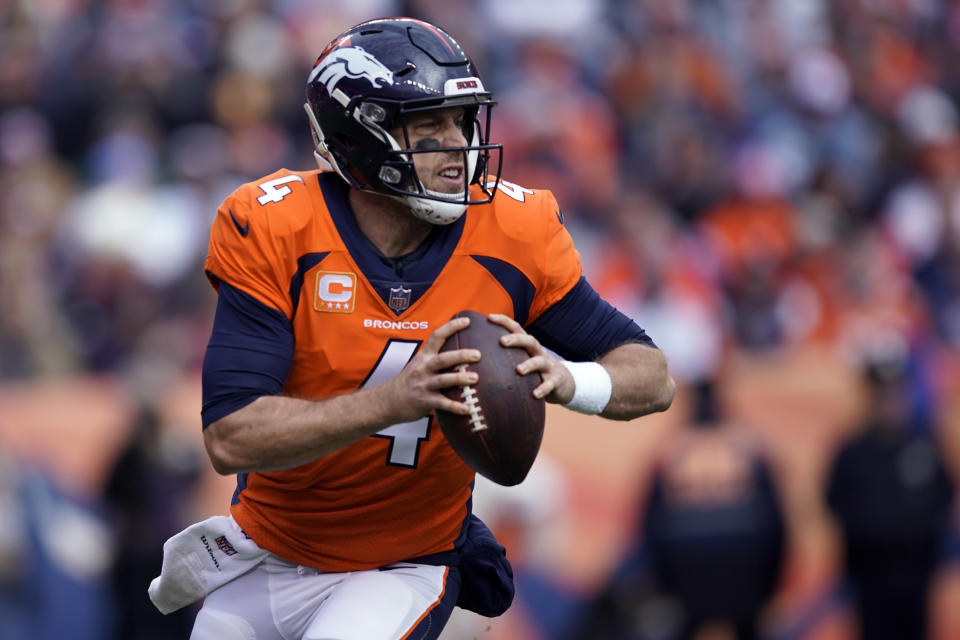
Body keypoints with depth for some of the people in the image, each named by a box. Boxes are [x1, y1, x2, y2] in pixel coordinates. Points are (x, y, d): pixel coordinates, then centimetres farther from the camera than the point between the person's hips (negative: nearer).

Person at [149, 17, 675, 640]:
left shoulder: (512, 235, -13)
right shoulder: (273, 232, -19)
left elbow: (652, 377, -7)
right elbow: (231, 438, -25)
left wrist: (562, 378, -30)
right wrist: (394, 400, -38)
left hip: (402, 573, -1)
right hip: (269, 554, 1)